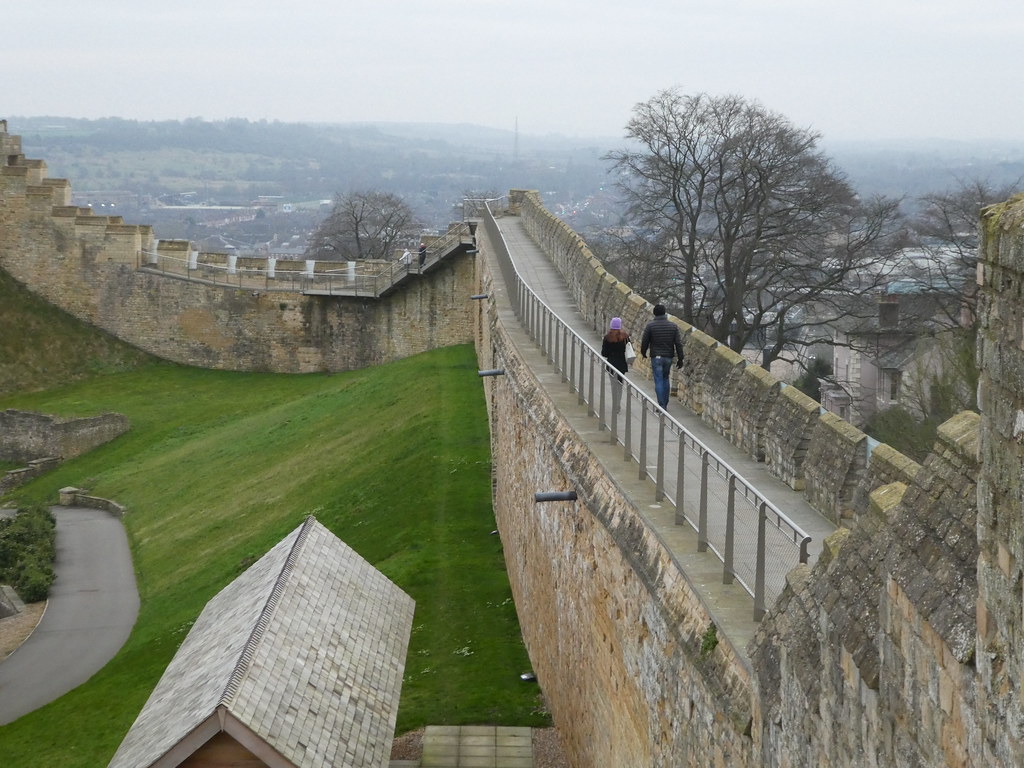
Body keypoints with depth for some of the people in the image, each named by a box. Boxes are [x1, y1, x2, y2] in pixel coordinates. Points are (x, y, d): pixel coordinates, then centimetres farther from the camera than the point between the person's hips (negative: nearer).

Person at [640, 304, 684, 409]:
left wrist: (643, 353, 18)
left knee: (659, 381, -1)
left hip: (656, 357, -3)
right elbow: (678, 343, 0)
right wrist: (680, 359, 5)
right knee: (665, 379, 19)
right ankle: (665, 404, 21)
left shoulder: (650, 326, -8)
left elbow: (644, 342, -2)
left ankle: (661, 406, -7)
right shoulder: (673, 326, 1)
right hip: (668, 357, 3)